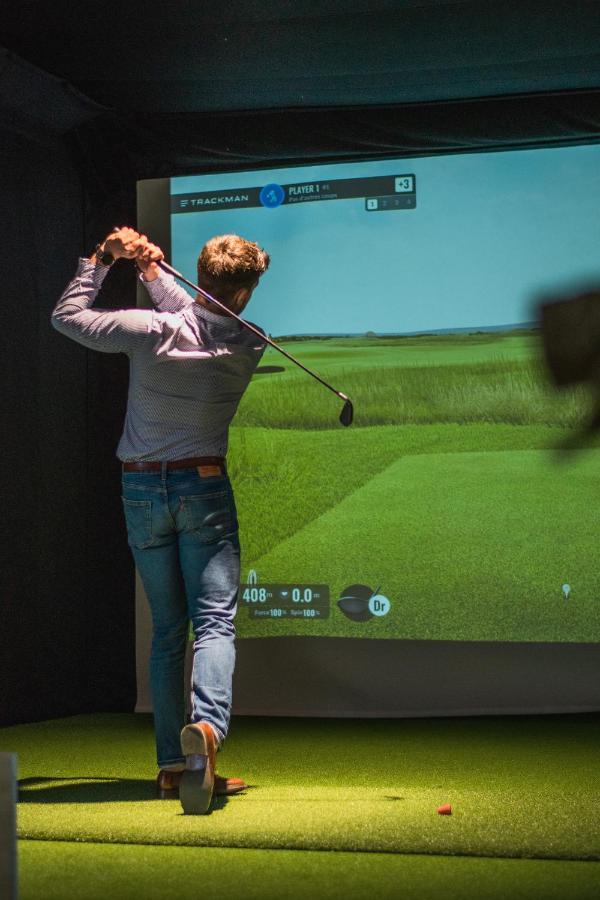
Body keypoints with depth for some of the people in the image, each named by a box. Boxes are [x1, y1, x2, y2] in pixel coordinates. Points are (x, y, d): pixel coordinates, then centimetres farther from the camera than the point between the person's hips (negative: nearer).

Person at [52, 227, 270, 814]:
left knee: (166, 629, 9)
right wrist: (154, 272, 12)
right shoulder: (246, 348, -8)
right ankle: (207, 726, -33)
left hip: (142, 490, 2)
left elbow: (66, 316, 1)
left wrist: (100, 260, 8)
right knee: (214, 621, -5)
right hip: (204, 488, -2)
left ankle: (173, 765, 9)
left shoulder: (150, 330, -13)